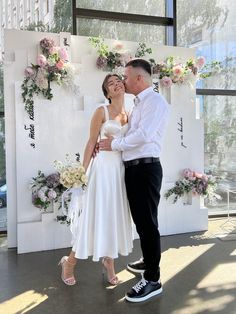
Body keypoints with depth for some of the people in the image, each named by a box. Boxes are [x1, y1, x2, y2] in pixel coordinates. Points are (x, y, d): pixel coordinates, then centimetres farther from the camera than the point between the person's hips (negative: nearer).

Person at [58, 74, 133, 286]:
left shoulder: (129, 115, 12)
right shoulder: (102, 112, -3)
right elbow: (91, 143, -4)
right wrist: (83, 170, -7)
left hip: (122, 169, 5)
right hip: (105, 167, -5)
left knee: (116, 216, 10)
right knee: (97, 215, -1)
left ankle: (109, 261, 27)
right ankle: (70, 262, 17)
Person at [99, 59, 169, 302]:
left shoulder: (154, 100, -10)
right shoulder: (138, 104, 19)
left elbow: (144, 135, -22)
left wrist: (114, 144, -12)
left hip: (145, 168, -9)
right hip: (133, 168, 9)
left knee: (147, 222, -4)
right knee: (140, 220, 19)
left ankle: (153, 280, 7)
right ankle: (148, 262, 37)